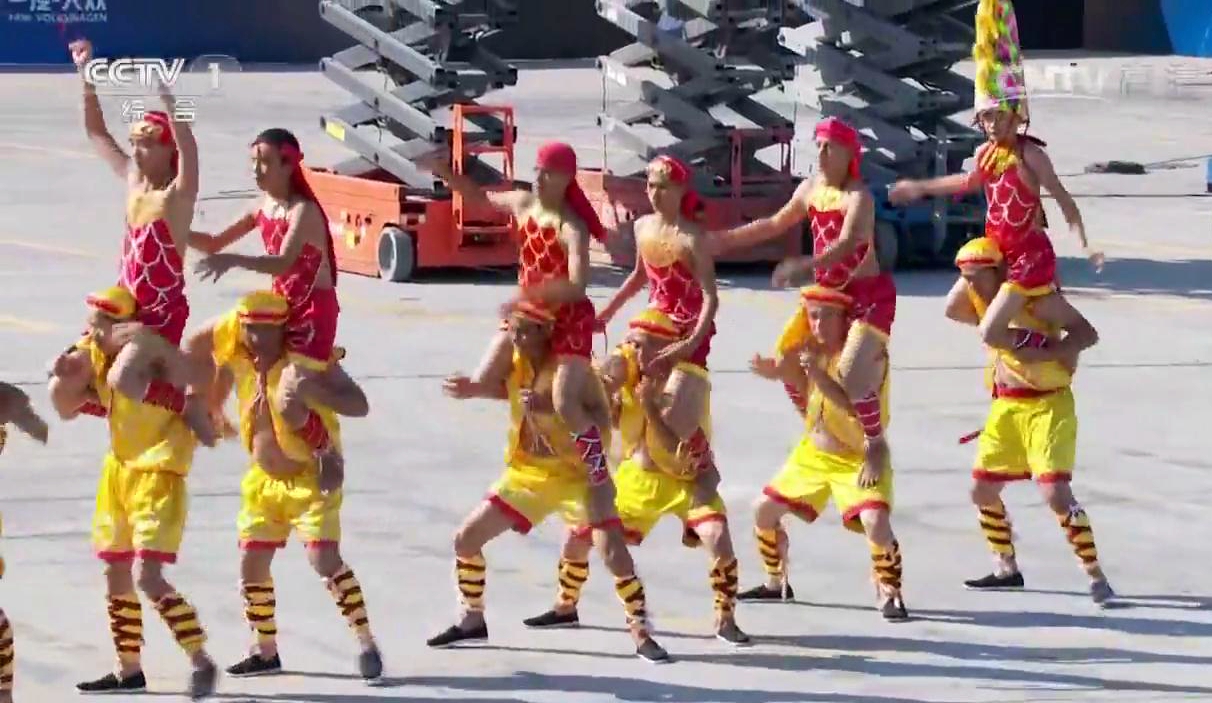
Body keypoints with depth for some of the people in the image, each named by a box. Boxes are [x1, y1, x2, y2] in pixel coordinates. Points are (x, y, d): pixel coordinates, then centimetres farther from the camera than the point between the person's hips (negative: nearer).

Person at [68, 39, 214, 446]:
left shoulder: (179, 193, -14)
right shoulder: (133, 179, 5)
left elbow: (188, 147, -33)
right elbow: (96, 132, 9)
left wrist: (166, 97, -43)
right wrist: (88, 77, 0)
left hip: (165, 311, -8)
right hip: (126, 306, 8)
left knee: (121, 380, -26)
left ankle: (190, 406, -3)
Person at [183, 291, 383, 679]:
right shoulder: (238, 355, -5)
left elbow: (359, 405, -28)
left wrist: (312, 390, -42)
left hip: (311, 475, -6)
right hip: (265, 479, 6)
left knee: (325, 559, -19)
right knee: (252, 565, 8)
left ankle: (367, 643, -10)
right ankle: (266, 651, 25)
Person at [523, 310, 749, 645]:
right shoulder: (624, 367, -10)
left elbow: (682, 451, -30)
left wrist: (650, 406, -35)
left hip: (685, 479, -4)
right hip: (637, 478, 4)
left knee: (719, 541, -26)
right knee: (579, 534, 4)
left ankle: (725, 620, -6)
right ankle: (565, 608, 29)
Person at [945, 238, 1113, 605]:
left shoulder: (1035, 296, -18)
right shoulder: (981, 298, 5)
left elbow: (1087, 333, -21)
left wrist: (1044, 352, -34)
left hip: (1047, 404, -8)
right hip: (1006, 405, 8)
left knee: (1055, 493, -19)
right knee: (982, 490, 12)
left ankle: (1096, 576, -10)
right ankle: (1007, 568, 31)